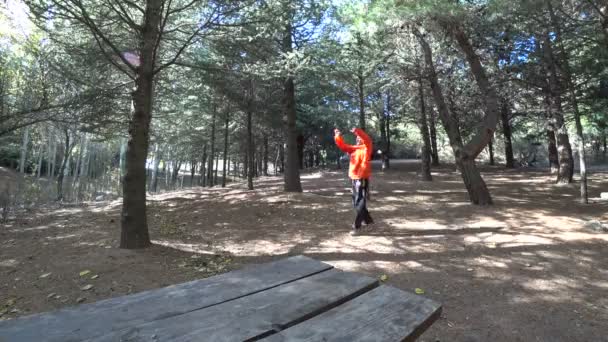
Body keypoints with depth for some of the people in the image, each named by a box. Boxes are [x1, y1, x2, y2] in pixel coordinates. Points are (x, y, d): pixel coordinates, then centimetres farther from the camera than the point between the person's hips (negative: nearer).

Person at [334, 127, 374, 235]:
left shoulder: (366, 148, -5)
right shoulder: (353, 148, 13)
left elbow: (368, 140, -24)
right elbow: (342, 146, 12)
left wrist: (358, 131, -37)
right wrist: (338, 136, -3)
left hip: (363, 179, -8)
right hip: (354, 178, 8)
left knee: (360, 203, -5)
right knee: (356, 202, 18)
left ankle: (357, 226, -2)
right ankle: (368, 220, 35)